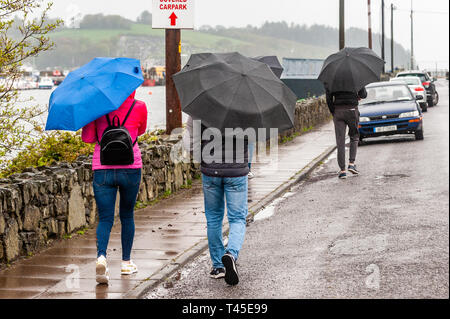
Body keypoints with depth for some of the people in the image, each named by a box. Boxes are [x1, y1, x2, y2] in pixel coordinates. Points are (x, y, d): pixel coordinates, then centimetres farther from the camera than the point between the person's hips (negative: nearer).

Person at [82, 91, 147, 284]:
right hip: (130, 168, 0)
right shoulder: (139, 107, -3)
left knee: (105, 219, 3)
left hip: (102, 169, 0)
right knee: (127, 215, 19)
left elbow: (87, 138, -1)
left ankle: (101, 256, -23)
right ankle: (126, 262, 26)